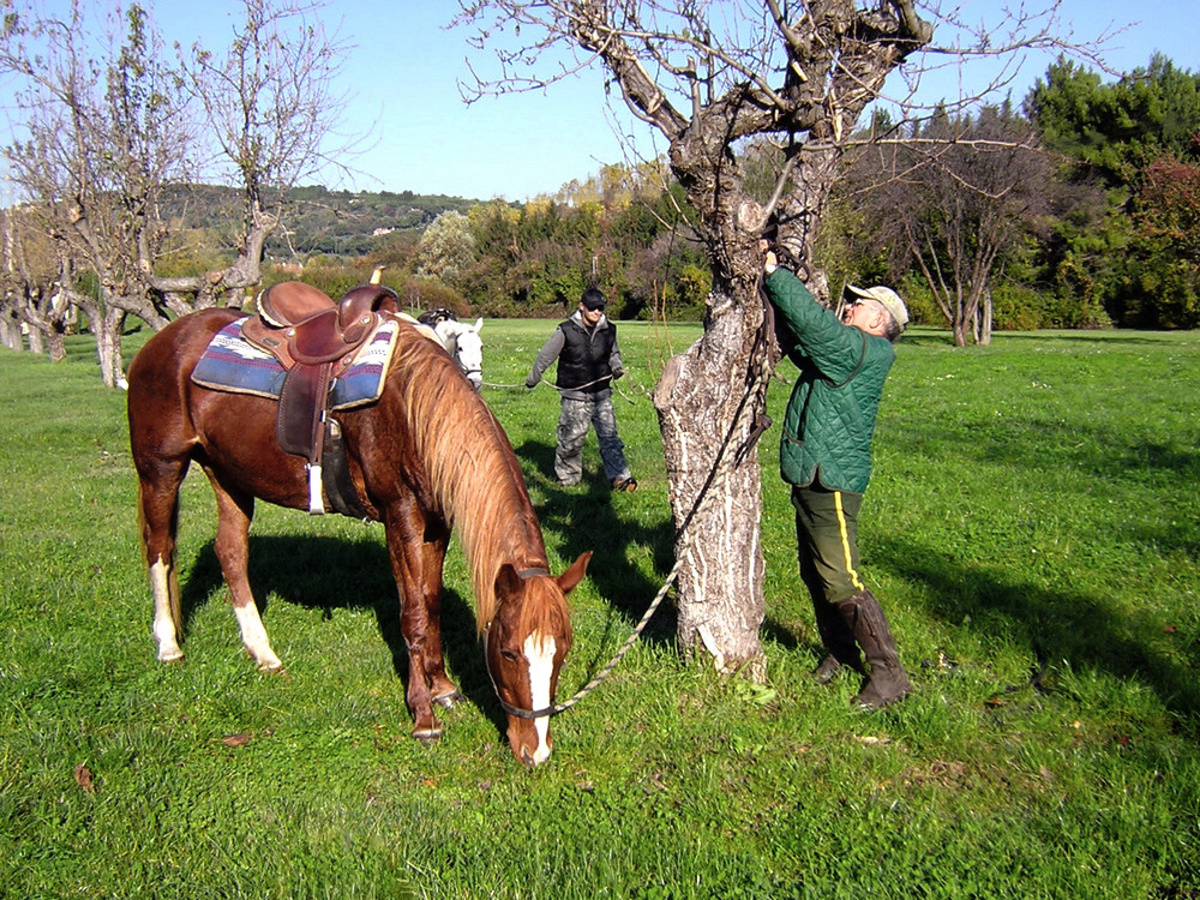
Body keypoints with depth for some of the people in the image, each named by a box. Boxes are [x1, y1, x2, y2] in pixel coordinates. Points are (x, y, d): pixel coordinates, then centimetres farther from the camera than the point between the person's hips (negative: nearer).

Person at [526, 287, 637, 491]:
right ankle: (566, 474, 24)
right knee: (572, 436, 4)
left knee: (609, 435, -3)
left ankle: (619, 476, -4)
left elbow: (613, 353, 23)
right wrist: (532, 380, 13)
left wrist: (617, 367, 1)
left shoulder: (608, 330, 3)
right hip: (575, 395, -3)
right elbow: (545, 355, 3)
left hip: (602, 392, 3)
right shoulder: (566, 331, -9)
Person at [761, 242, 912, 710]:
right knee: (815, 575, 18)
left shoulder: (868, 352, -14)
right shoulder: (839, 351, 14)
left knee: (841, 582, -8)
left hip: (832, 482, -10)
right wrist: (774, 275, 8)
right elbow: (795, 337, 19)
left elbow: (810, 320, -24)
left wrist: (773, 271, -16)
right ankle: (840, 652, 33)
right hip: (810, 479, 10)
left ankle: (889, 673, 1)